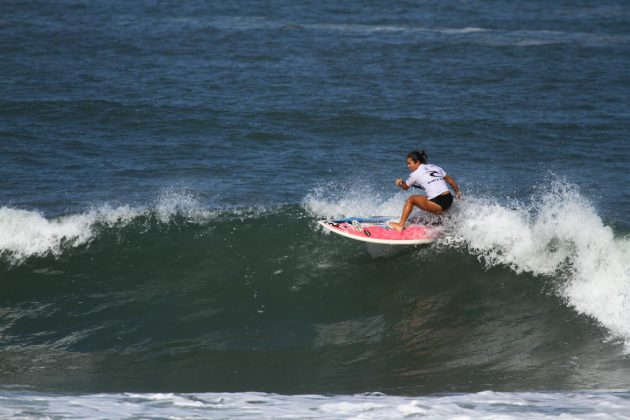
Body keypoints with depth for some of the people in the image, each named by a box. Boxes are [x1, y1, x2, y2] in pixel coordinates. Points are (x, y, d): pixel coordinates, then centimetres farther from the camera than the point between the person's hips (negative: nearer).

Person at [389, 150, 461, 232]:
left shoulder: (415, 174, 0)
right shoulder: (435, 167, 17)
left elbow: (405, 187, 16)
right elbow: (450, 180, 23)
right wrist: (457, 192, 32)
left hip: (438, 203, -7)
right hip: (449, 200, 7)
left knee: (411, 199, 6)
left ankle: (401, 225, 4)